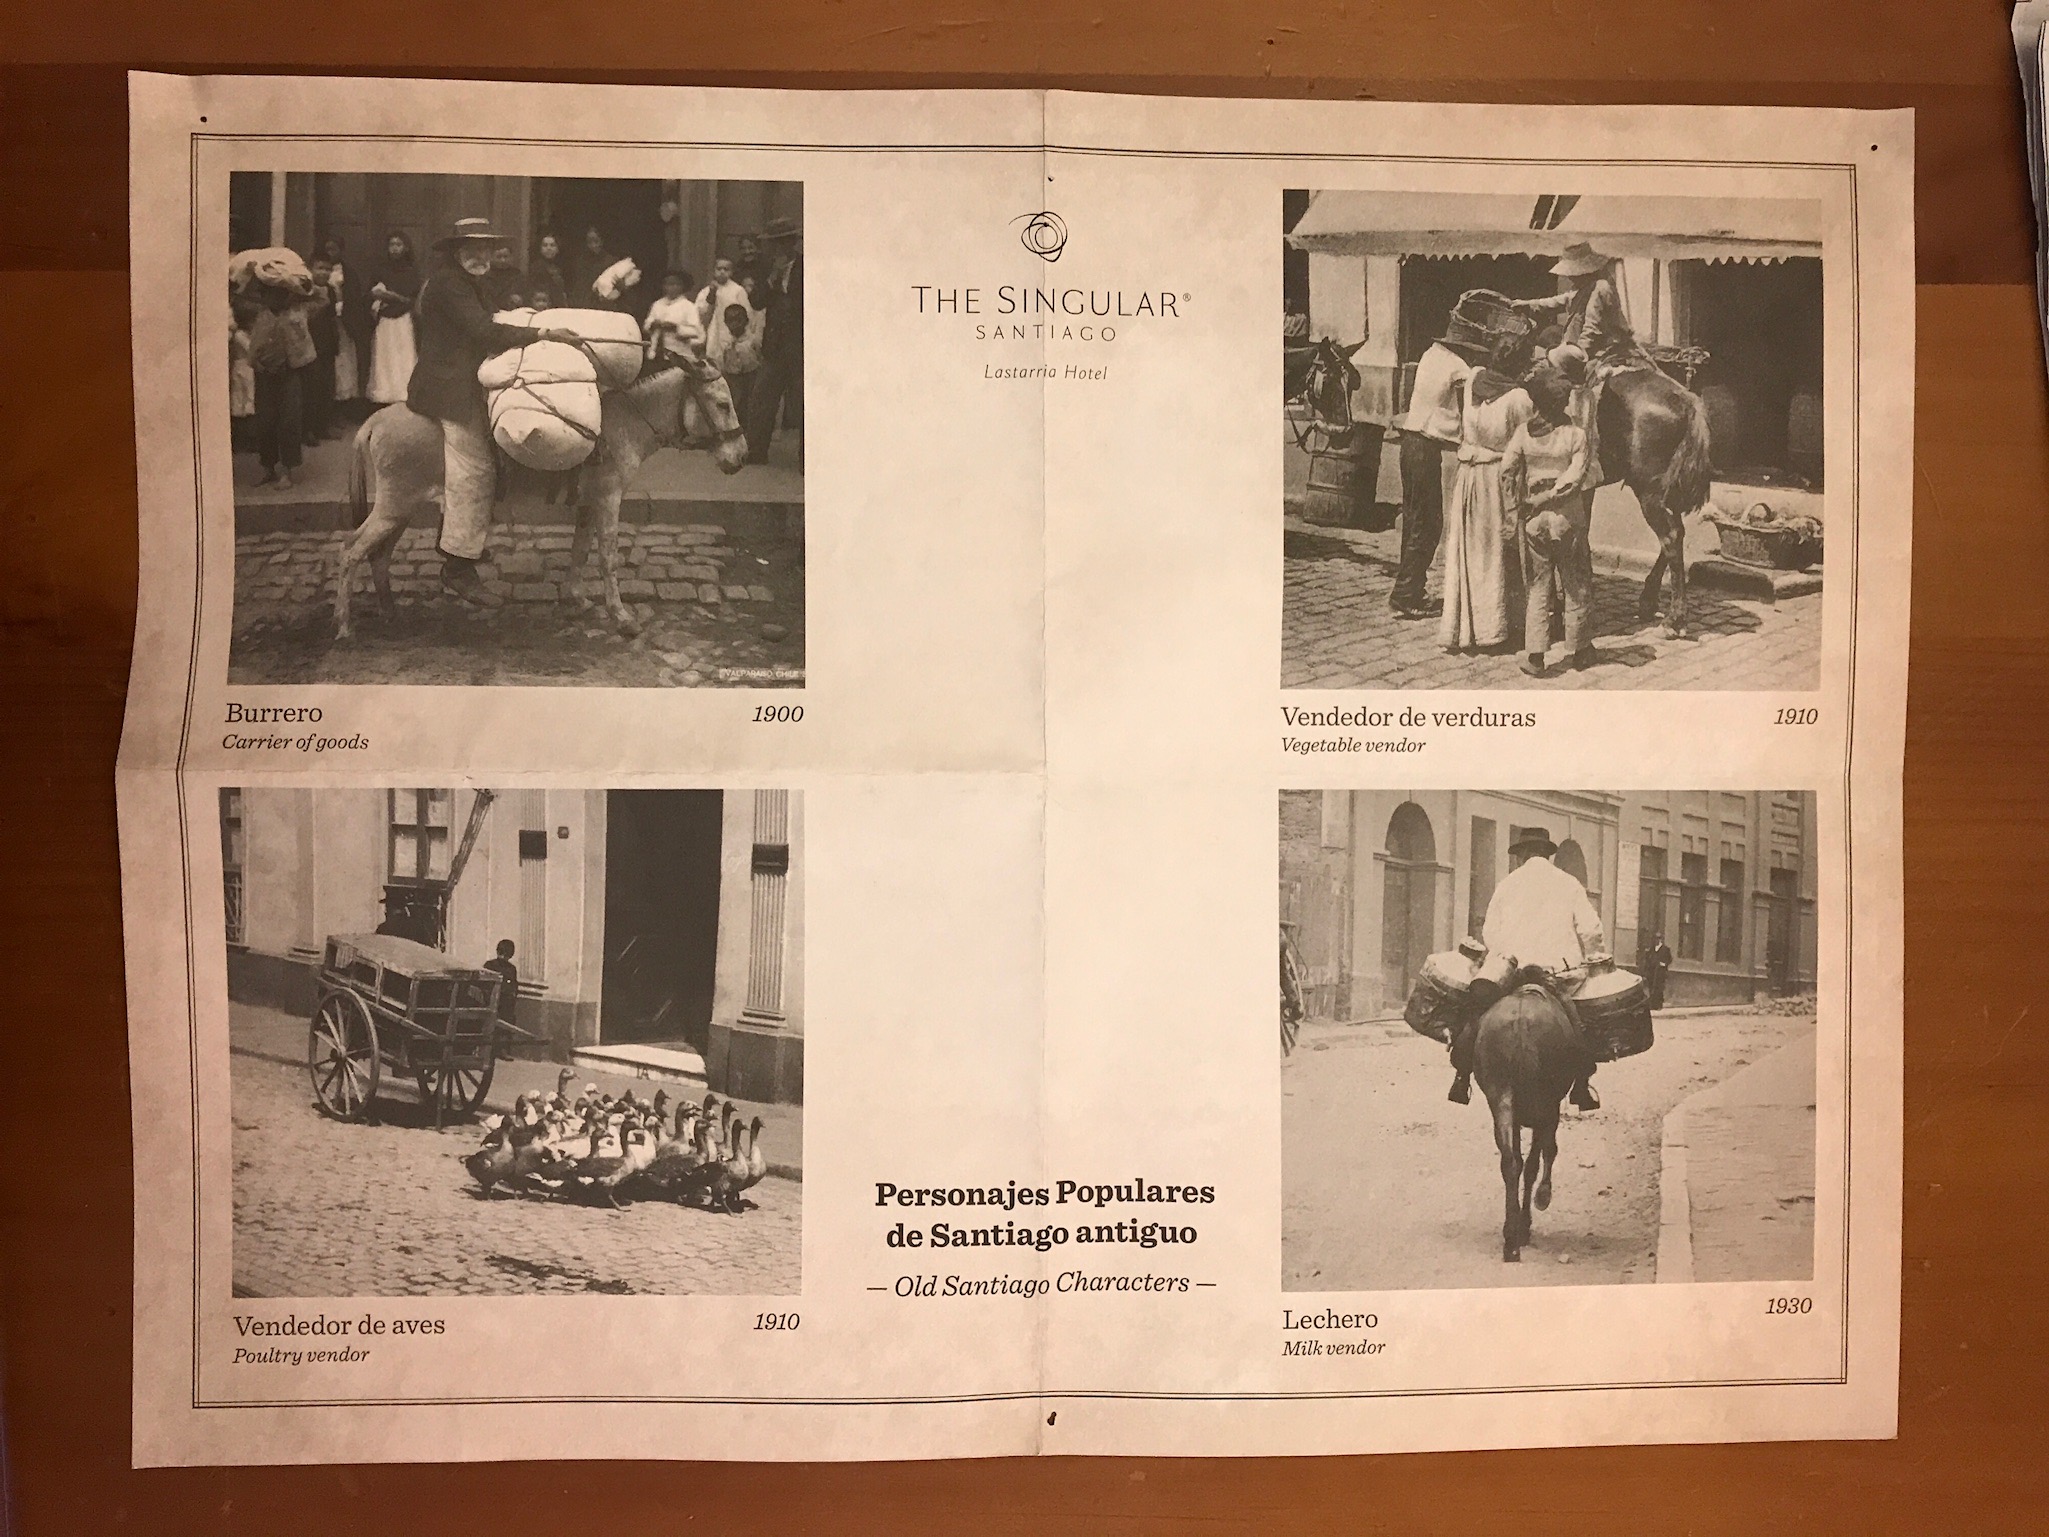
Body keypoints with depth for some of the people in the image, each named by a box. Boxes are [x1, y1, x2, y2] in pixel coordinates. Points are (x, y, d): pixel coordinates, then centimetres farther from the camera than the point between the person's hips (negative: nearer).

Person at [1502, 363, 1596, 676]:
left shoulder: (1523, 433, -4)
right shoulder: (1576, 436, -9)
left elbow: (1507, 470, -9)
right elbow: (1575, 478, -17)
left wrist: (1515, 506, -3)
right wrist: (1548, 497, -10)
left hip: (1533, 520, 2)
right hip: (1568, 519, -2)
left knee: (1537, 587, 9)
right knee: (1576, 586, 14)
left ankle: (1534, 655, 3)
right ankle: (1579, 649, 25)